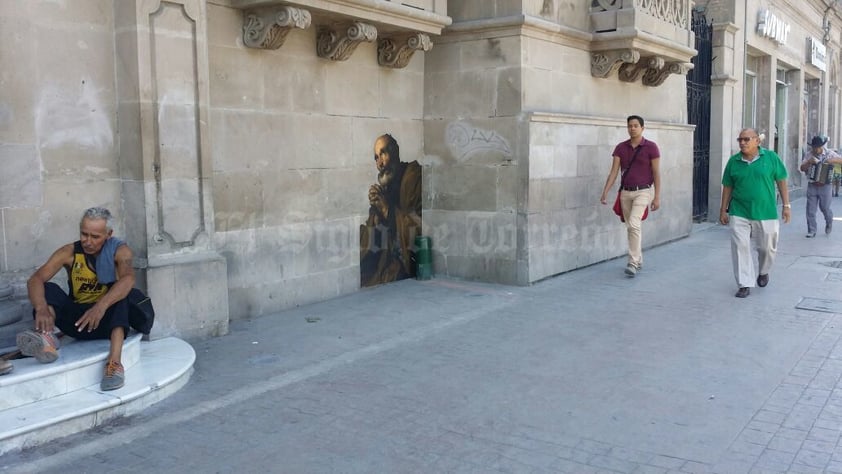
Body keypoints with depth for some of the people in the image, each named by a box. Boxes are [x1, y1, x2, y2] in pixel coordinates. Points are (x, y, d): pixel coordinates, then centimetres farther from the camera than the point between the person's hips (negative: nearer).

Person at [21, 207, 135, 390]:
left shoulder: (119, 251, -8)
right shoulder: (69, 252, -2)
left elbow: (128, 279, -29)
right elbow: (35, 280, -15)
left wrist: (101, 306, -46)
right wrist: (41, 308, -37)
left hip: (110, 320, -2)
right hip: (77, 320, 3)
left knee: (120, 294, -31)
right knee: (48, 289, -16)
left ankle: (114, 362, -45)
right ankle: (46, 337, -45)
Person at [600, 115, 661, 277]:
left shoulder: (651, 147, -8)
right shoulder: (620, 147, 3)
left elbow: (657, 173, -7)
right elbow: (613, 171, -1)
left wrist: (657, 197, -12)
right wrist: (605, 192, -12)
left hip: (643, 192, -5)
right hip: (625, 192, 5)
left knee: (634, 224, -21)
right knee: (632, 228, 12)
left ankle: (632, 263, -19)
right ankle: (638, 260, 27)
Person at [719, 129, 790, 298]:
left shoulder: (771, 157, -2)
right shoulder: (733, 161, 1)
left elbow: (781, 181, 3)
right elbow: (727, 187, 7)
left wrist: (786, 205, 0)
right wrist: (723, 210, 5)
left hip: (766, 213, 0)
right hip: (739, 214, 1)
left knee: (767, 247, 10)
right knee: (740, 247, -5)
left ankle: (763, 272, 40)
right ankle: (745, 284, 5)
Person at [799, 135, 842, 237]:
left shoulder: (829, 153, -2)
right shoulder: (808, 155, 3)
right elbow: (802, 168, -1)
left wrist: (831, 160, -26)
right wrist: (809, 162, -20)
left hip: (824, 186, -2)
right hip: (812, 186, 2)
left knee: (825, 208, 6)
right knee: (810, 210, 0)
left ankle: (829, 223, 37)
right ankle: (811, 231, 7)